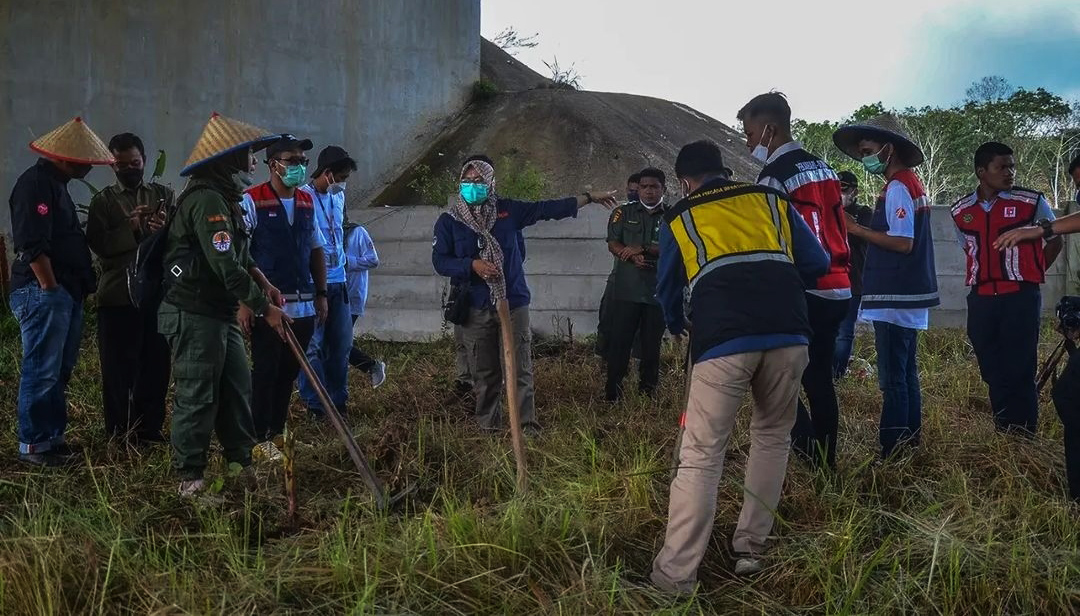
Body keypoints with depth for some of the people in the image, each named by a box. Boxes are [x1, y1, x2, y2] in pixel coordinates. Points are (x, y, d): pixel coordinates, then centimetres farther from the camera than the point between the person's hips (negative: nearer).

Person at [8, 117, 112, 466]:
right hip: (42, 293, -10)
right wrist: (50, 289, -18)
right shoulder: (36, 183, -14)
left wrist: (77, 288, 18)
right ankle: (33, 445, 2)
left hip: (64, 293, 10)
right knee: (42, 372, -5)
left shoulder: (56, 183, 18)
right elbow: (32, 245, -22)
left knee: (60, 371, 15)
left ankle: (53, 437, 24)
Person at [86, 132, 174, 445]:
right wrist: (131, 227, -18)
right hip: (118, 295, -1)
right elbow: (98, 244, -7)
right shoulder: (103, 201, 7)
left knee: (156, 363, 4)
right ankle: (120, 432, 13)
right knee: (119, 366, 2)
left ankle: (151, 427, 16)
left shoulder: (164, 195, 12)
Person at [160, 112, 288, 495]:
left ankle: (242, 464, 25)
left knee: (237, 389, 14)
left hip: (221, 313, 11)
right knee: (198, 396, -2)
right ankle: (189, 478, 8)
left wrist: (262, 282, 8)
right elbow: (226, 268, -23)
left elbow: (238, 254, 26)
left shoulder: (224, 199, 16)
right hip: (194, 315, -10)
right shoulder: (207, 201, -19)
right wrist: (265, 307, -16)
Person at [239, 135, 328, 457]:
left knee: (289, 372, 12)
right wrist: (243, 302, -15)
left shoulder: (307, 202, 11)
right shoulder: (252, 201, -8)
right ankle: (260, 438, 11)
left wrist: (321, 293, 12)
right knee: (265, 373, 1)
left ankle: (278, 431, 24)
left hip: (303, 306, 6)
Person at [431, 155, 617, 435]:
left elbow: (547, 208, 6)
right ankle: (488, 426, 21)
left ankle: (526, 424, 7)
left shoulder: (507, 210, 2)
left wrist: (589, 198, 9)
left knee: (520, 368, 1)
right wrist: (473, 264, -18)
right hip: (475, 307, 0)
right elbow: (440, 261, -4)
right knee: (484, 371, 8)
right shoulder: (449, 221, 0)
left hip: (513, 301, 0)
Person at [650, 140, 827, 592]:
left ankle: (675, 575, 0)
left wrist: (676, 325, 55)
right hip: (789, 333, 2)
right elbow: (816, 263, 23)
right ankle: (750, 549, 24)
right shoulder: (771, 199, 24)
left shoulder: (679, 218, 22)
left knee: (700, 457, 2)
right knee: (772, 437, 22)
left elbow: (667, 289, 33)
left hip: (724, 338, -2)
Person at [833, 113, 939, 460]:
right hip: (908, 297, 10)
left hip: (895, 299, -10)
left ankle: (891, 454, -5)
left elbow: (903, 243, -20)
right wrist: (863, 230, 10)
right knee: (906, 373, 16)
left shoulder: (897, 187, -13)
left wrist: (857, 230, -15)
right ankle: (910, 442, 24)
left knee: (892, 378, -8)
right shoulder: (911, 183, 17)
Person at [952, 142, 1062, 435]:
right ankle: (1002, 435, 18)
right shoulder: (961, 211, 6)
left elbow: (1055, 241, 10)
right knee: (992, 372, 8)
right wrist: (986, 278, 12)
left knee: (1020, 372, -4)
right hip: (981, 300, 4)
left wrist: (1028, 275, 10)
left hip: (1021, 298, -3)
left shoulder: (1032, 202, -3)